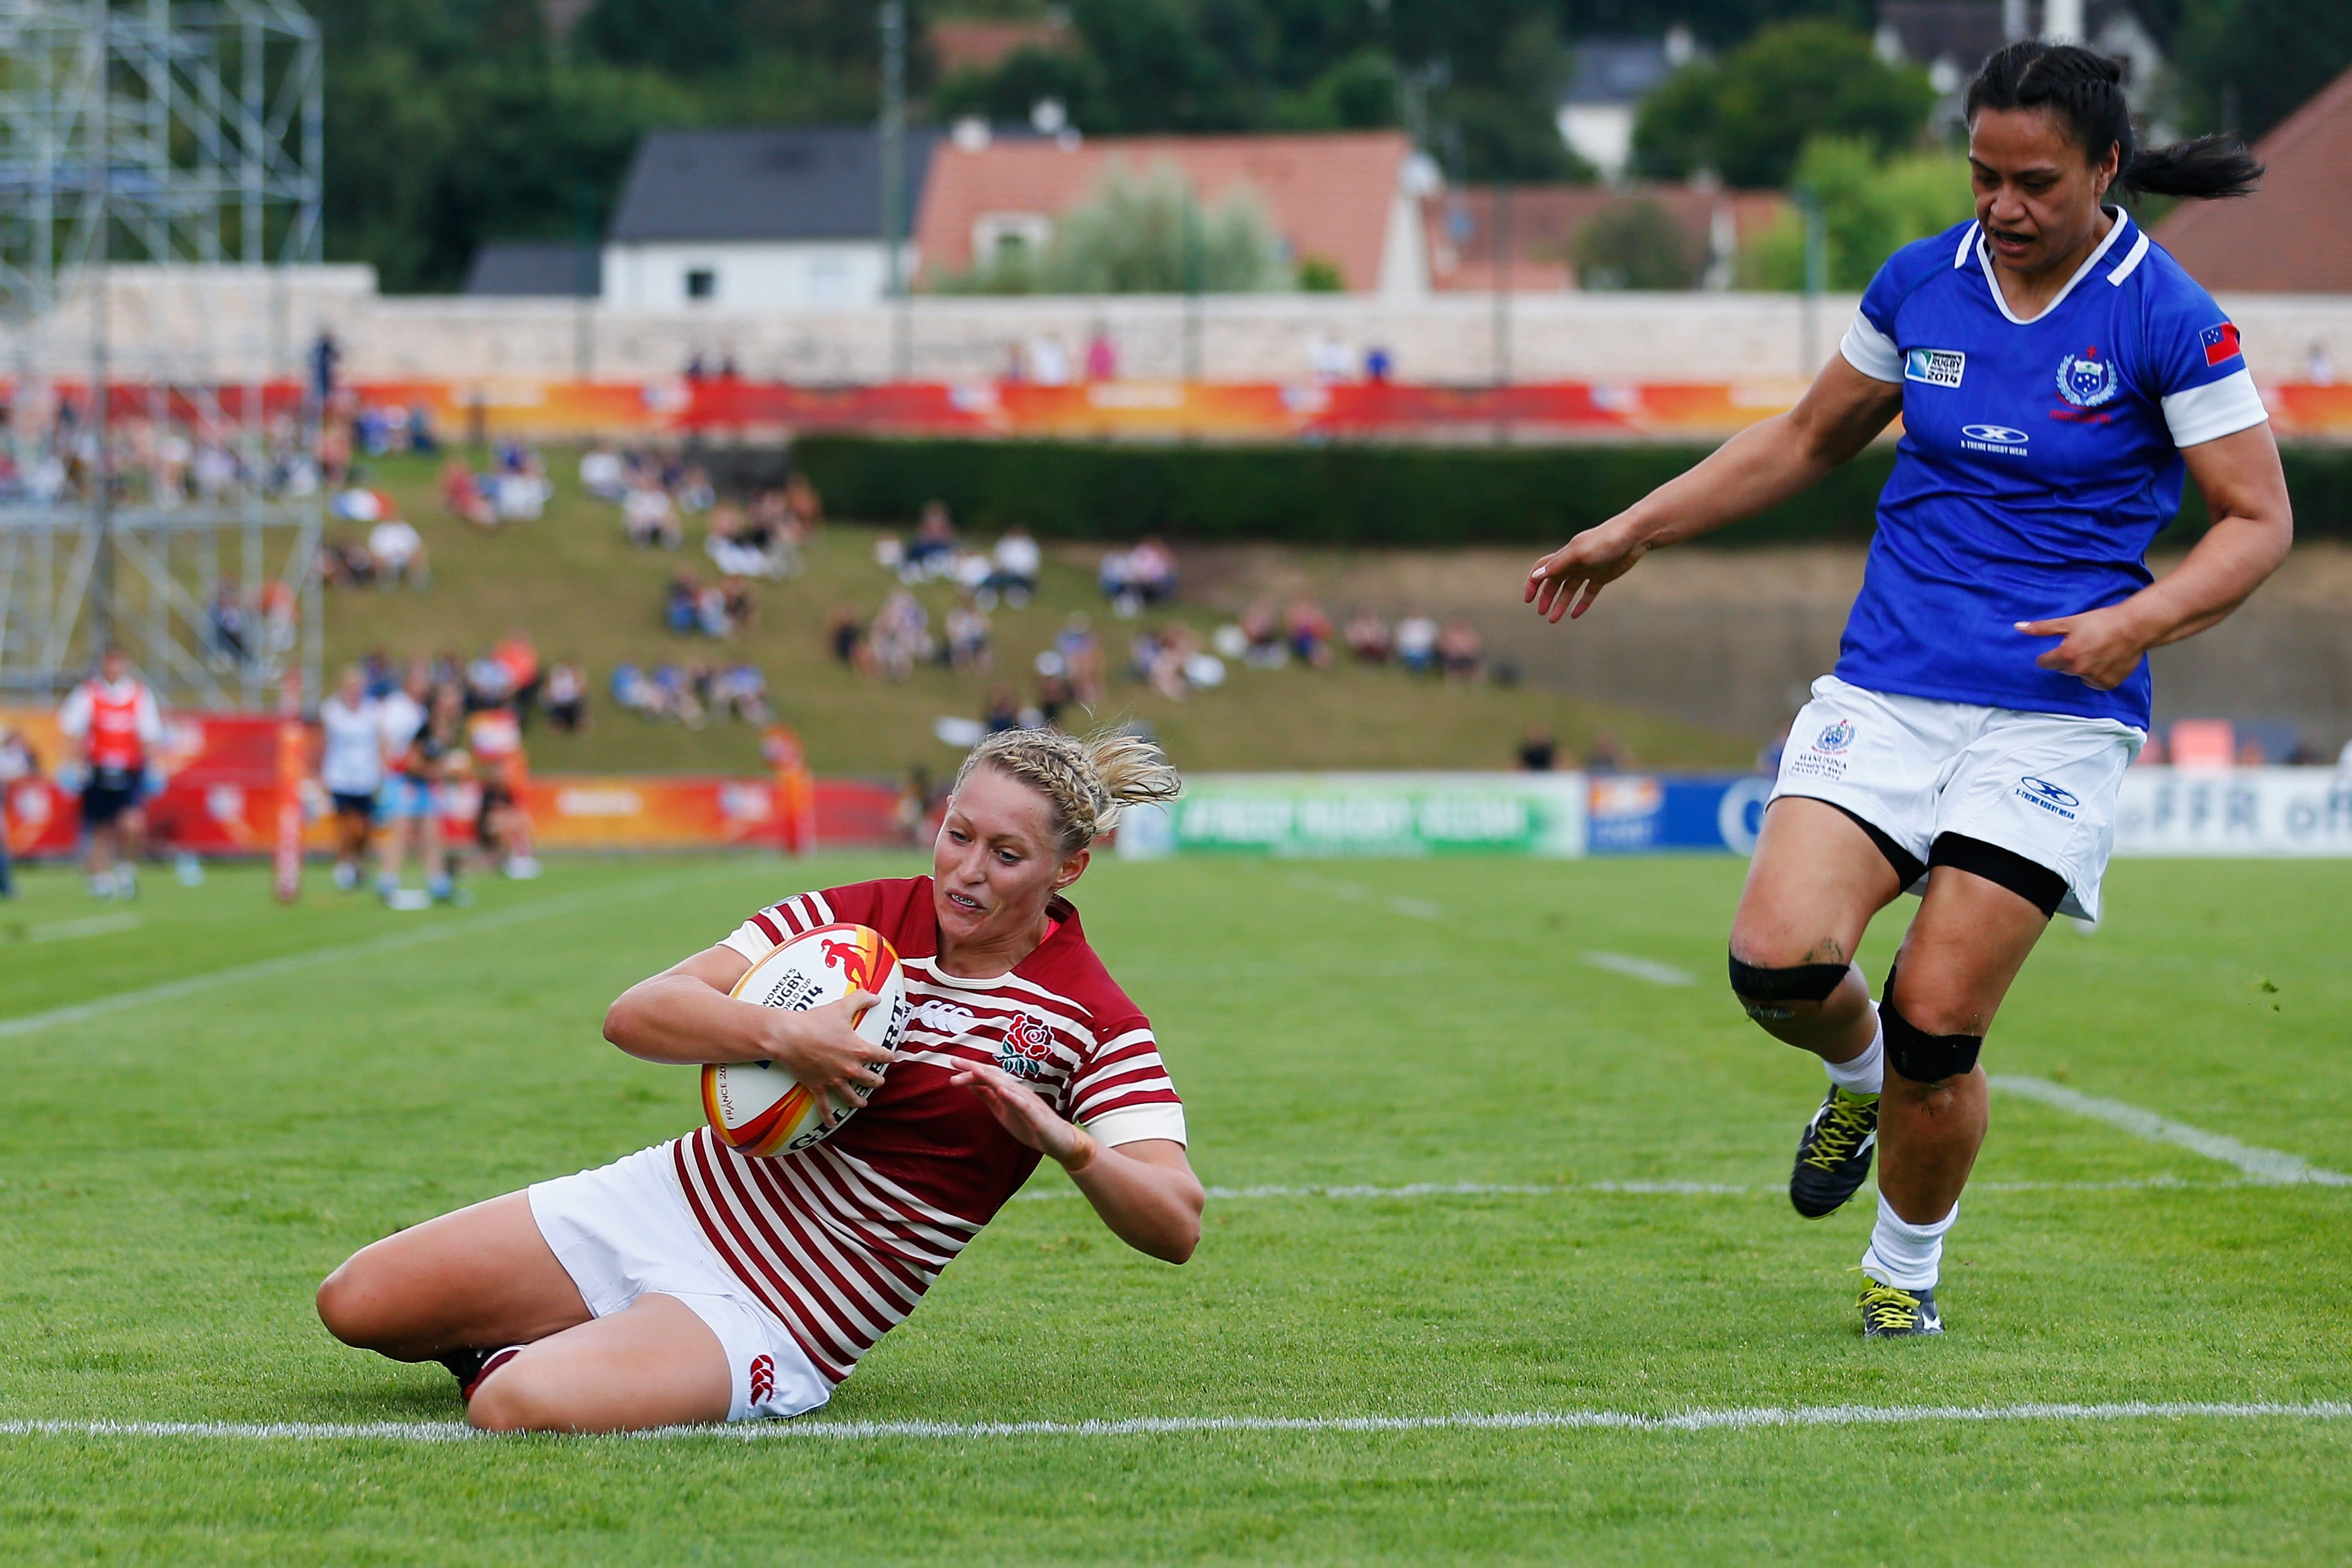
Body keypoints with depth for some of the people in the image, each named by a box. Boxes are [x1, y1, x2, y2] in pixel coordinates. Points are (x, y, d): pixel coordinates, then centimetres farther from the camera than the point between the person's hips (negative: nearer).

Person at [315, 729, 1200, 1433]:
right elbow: (635, 1014, -10)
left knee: (516, 1410, -30)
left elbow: (1177, 1226, -16)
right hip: (675, 1202, 4)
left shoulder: (1092, 1022, -8)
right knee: (355, 1307, 0)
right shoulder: (863, 917, -2)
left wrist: (1065, 1142, -35)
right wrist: (782, 1034, -29)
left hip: (779, 1320, -4)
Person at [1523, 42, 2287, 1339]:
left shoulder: (2167, 320, -7)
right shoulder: (1920, 283, 6)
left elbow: (2257, 522, -4)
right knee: (1779, 960, -17)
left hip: (2055, 716, -3)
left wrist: (2141, 618, -22)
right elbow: (1810, 438, 21)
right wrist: (1636, 529, 18)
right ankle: (1857, 1074, 19)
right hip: (1887, 684, 4)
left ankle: (1906, 1267, 19)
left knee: (1935, 1024, -9)